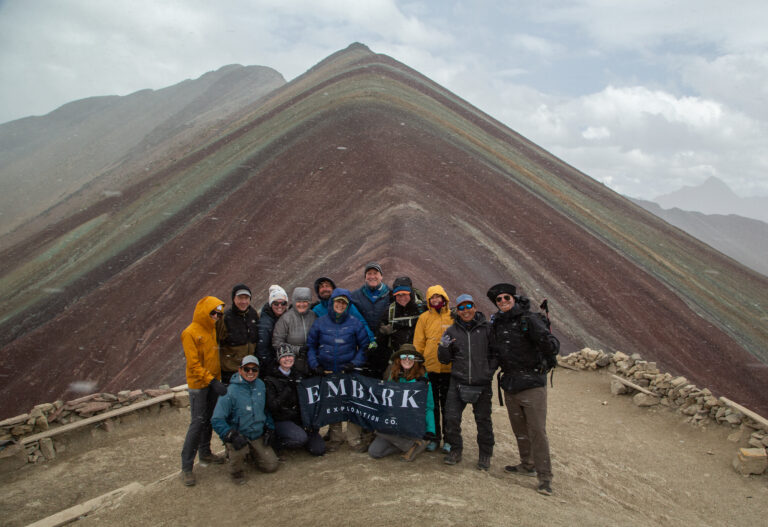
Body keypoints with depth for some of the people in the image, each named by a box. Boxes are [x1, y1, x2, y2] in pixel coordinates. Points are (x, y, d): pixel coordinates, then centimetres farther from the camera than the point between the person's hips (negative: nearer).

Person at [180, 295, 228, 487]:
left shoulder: (213, 330, 8)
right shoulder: (190, 333, -15)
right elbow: (194, 365, -18)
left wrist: (217, 378, 12)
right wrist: (212, 381, -22)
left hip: (213, 382, 7)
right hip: (198, 384, -7)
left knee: (209, 420, 16)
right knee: (197, 423, -8)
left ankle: (205, 453, 32)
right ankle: (186, 467, -1)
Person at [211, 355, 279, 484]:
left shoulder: (261, 385, 1)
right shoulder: (230, 392, -19)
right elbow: (217, 420, -20)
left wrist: (268, 428, 9)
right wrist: (232, 436, -31)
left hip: (258, 436, 5)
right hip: (238, 436, -5)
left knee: (271, 466, 0)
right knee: (240, 448, -37)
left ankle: (252, 453, 30)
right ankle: (235, 471, -3)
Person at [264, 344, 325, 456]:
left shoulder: (298, 376, 13)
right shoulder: (271, 379, -5)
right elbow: (272, 406, -15)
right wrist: (288, 389, -22)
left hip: (300, 418, 5)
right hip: (281, 420, -5)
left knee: (319, 449, -9)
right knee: (301, 438, -33)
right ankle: (277, 442, -5)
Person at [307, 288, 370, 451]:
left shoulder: (355, 323, 1)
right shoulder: (320, 323, 4)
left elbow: (364, 346, 6)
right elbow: (310, 346, 11)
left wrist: (355, 363, -7)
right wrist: (314, 365, -1)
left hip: (349, 373, -2)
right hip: (326, 373, 2)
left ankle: (354, 439, 7)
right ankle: (335, 437, 22)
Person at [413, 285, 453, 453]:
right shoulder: (424, 318, 3)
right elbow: (418, 343, 5)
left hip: (449, 368, -1)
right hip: (430, 367, 1)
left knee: (447, 404, 7)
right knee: (433, 403, 10)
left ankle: (448, 438, 18)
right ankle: (435, 436, 22)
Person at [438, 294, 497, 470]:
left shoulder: (487, 328, 0)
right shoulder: (452, 331, 7)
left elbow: (496, 353, 7)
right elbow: (445, 359, 11)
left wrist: (489, 371, -5)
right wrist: (443, 348, -10)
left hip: (482, 384, -2)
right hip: (458, 383, 2)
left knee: (483, 419, 8)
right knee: (451, 418, 0)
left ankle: (485, 454, 26)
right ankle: (455, 450, 21)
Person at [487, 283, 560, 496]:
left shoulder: (529, 320, -12)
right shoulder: (497, 323, 8)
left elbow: (552, 346, -22)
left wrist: (546, 340, -41)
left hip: (532, 384, -6)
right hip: (510, 385, 6)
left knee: (537, 431, -4)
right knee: (519, 429, 17)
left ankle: (545, 476, 4)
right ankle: (528, 465, 34)